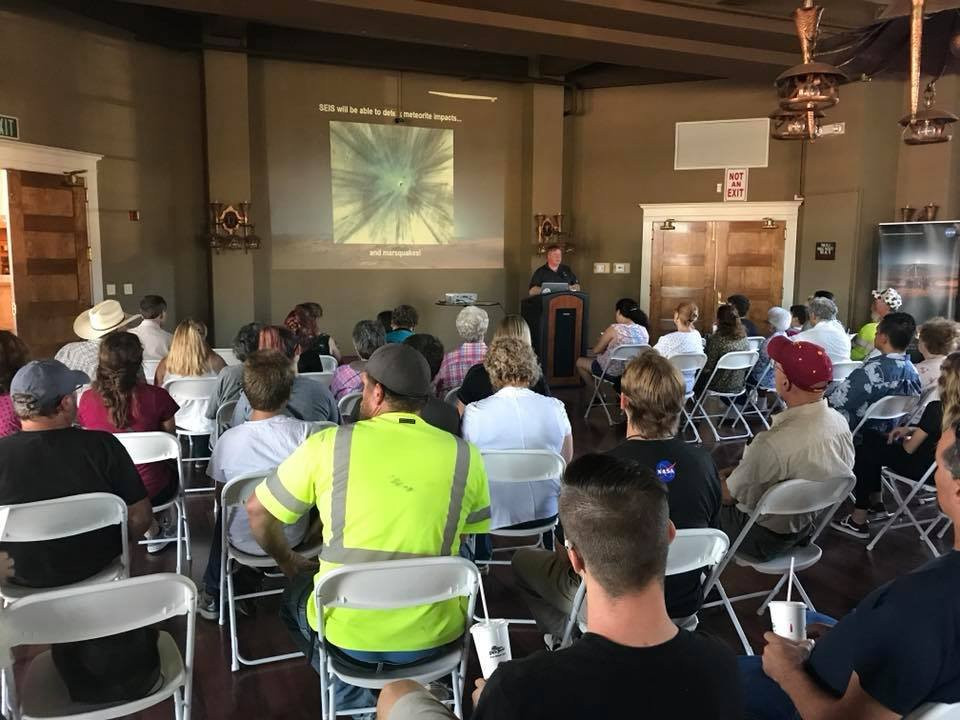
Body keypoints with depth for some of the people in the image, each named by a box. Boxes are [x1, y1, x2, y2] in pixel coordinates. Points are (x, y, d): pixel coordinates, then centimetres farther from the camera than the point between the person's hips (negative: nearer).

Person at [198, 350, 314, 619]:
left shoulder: (228, 440, -19)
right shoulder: (304, 432, -21)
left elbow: (221, 493, -3)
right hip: (293, 538, 0)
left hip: (244, 541, 1)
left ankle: (214, 596, 46)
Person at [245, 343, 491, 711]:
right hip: (434, 633, 1)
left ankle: (355, 702, 29)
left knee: (297, 592, 32)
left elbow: (258, 511, 2)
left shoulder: (328, 443, -9)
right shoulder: (465, 455, -7)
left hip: (347, 631, -1)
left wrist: (288, 562, 19)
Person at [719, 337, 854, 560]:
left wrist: (719, 478, 4)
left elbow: (728, 496, -22)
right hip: (808, 527, 7)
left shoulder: (772, 443, -38)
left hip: (765, 540, -7)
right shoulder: (840, 422, -13)